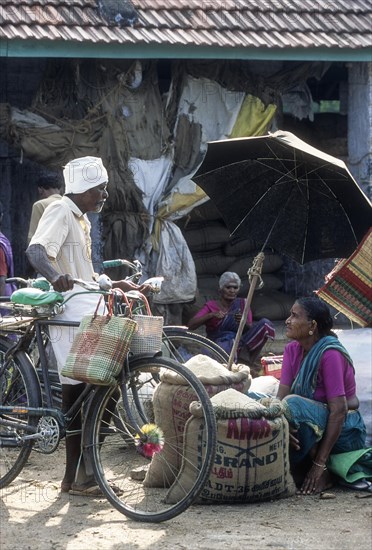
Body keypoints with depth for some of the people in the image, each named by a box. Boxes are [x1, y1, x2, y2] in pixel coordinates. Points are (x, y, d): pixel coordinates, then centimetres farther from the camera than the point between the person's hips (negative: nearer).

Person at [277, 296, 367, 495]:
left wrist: (319, 464, -26)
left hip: (345, 433, -7)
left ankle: (322, 475, -18)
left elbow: (339, 410, -24)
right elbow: (281, 395, -7)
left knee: (294, 405, -32)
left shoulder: (330, 354, -21)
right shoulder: (293, 350, 2)